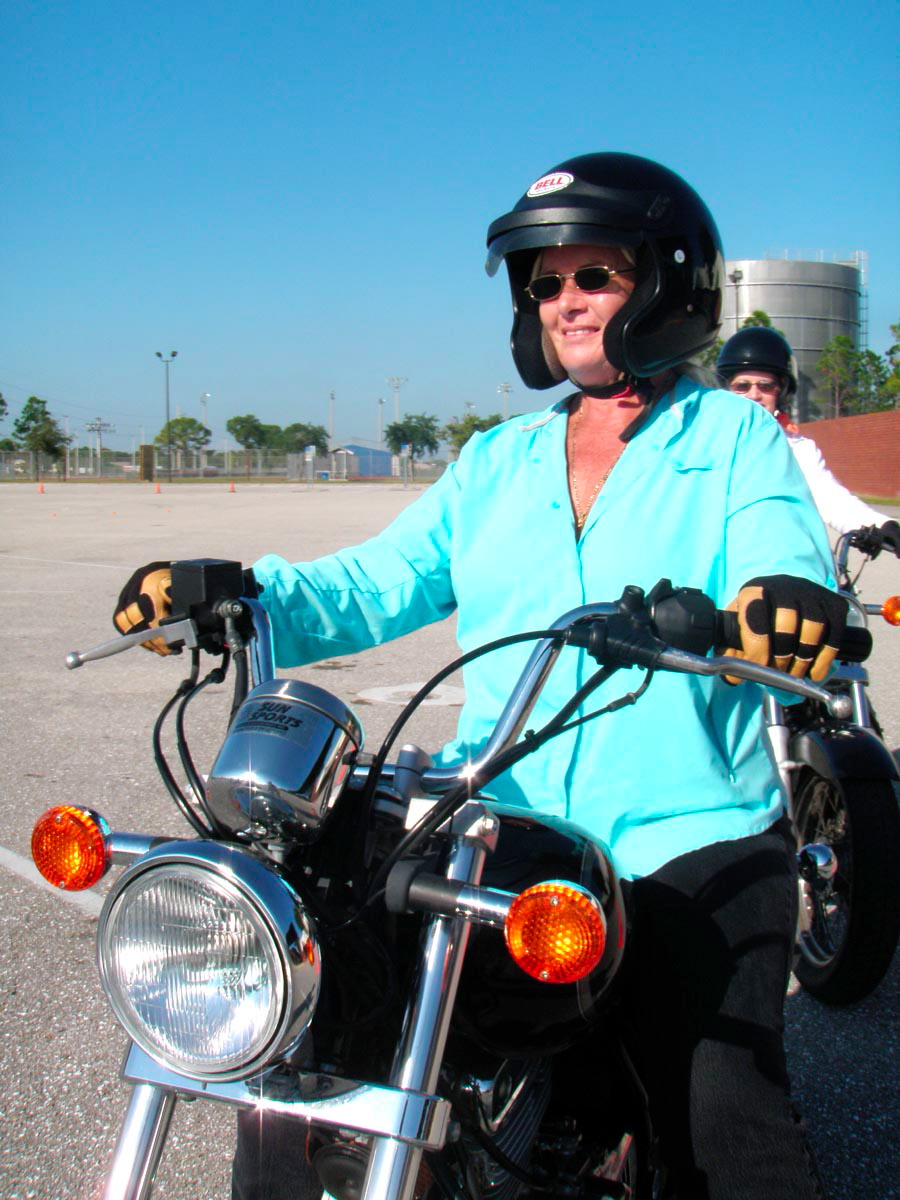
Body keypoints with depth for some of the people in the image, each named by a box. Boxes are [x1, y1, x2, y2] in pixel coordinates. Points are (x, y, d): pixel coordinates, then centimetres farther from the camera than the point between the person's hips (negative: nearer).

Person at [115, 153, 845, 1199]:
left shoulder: (735, 436, 6)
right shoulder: (497, 463, 19)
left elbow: (786, 560, -13)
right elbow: (382, 583, 9)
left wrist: (782, 601, -38)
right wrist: (247, 594, -10)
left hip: (687, 841, -3)